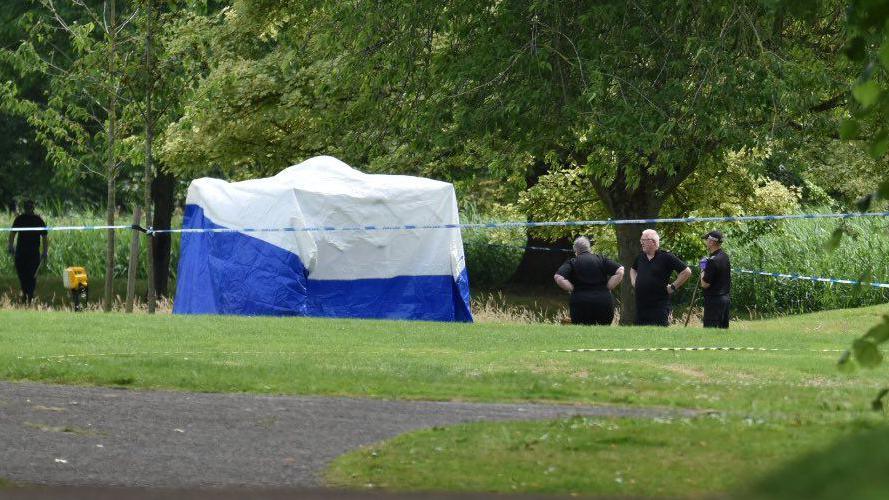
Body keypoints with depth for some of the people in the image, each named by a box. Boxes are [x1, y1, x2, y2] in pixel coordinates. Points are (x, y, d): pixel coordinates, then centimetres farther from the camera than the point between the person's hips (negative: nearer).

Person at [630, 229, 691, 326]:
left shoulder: (666, 257, -9)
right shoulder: (640, 257, 11)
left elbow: (686, 272, -9)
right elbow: (633, 270, 34)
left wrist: (673, 287, -9)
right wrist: (634, 282, 16)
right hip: (641, 306, 7)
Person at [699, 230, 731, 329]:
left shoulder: (713, 260, -20)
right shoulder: (725, 257, 9)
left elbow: (705, 284, -18)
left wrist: (703, 269, -4)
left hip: (714, 300, -9)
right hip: (726, 298, 9)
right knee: (723, 327, 14)